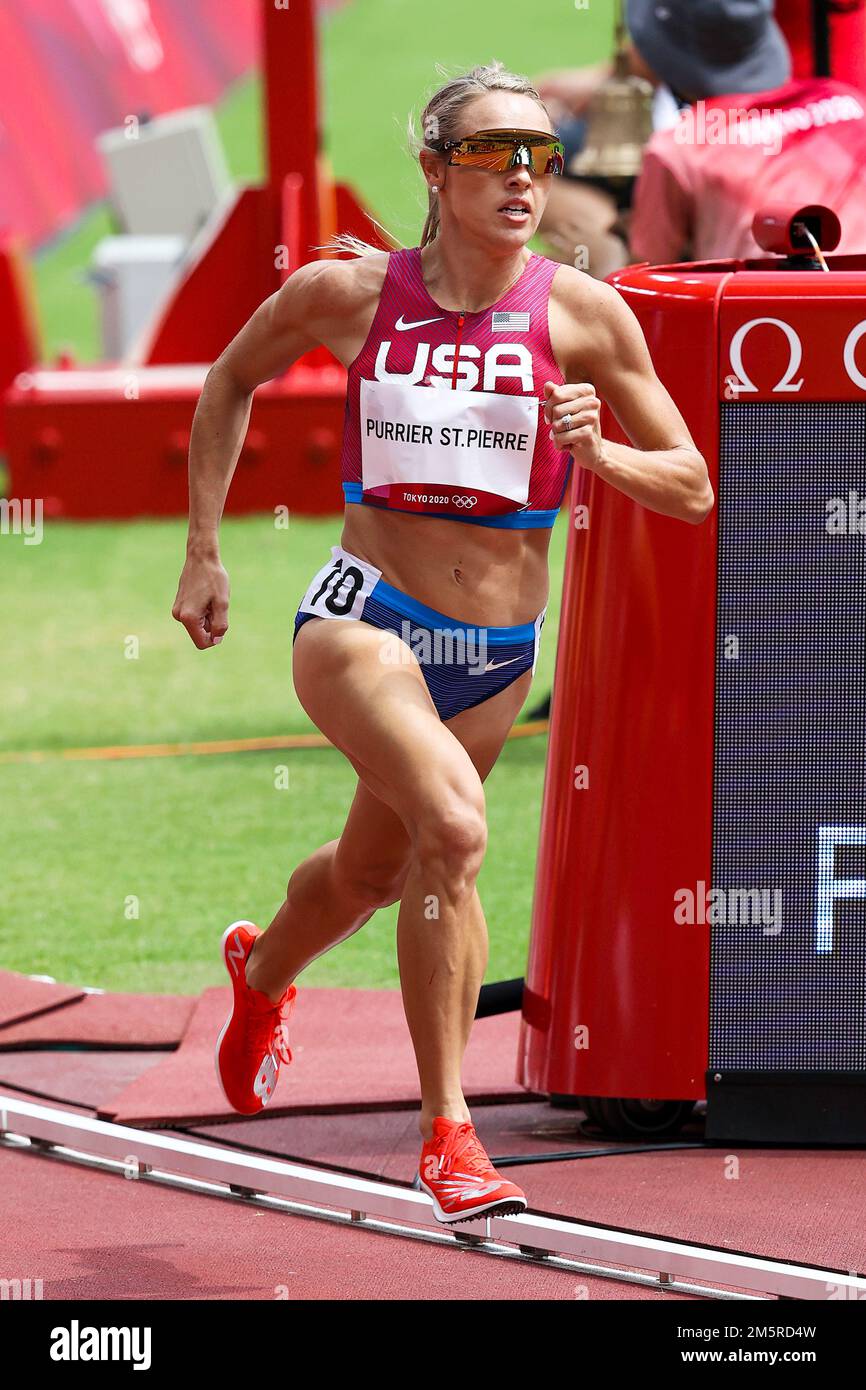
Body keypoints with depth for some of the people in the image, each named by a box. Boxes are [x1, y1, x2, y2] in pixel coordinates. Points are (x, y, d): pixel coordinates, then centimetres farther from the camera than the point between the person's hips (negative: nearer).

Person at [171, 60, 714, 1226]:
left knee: (372, 872, 22)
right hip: (363, 623, -3)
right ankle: (447, 1130, -18)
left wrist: (597, 454, -22)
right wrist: (202, 551, 9)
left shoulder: (582, 314, -8)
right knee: (455, 828, -28)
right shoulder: (349, 293, -7)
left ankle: (263, 971, 58)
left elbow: (692, 487, -2)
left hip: (496, 652, 3)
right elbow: (231, 383, 12)